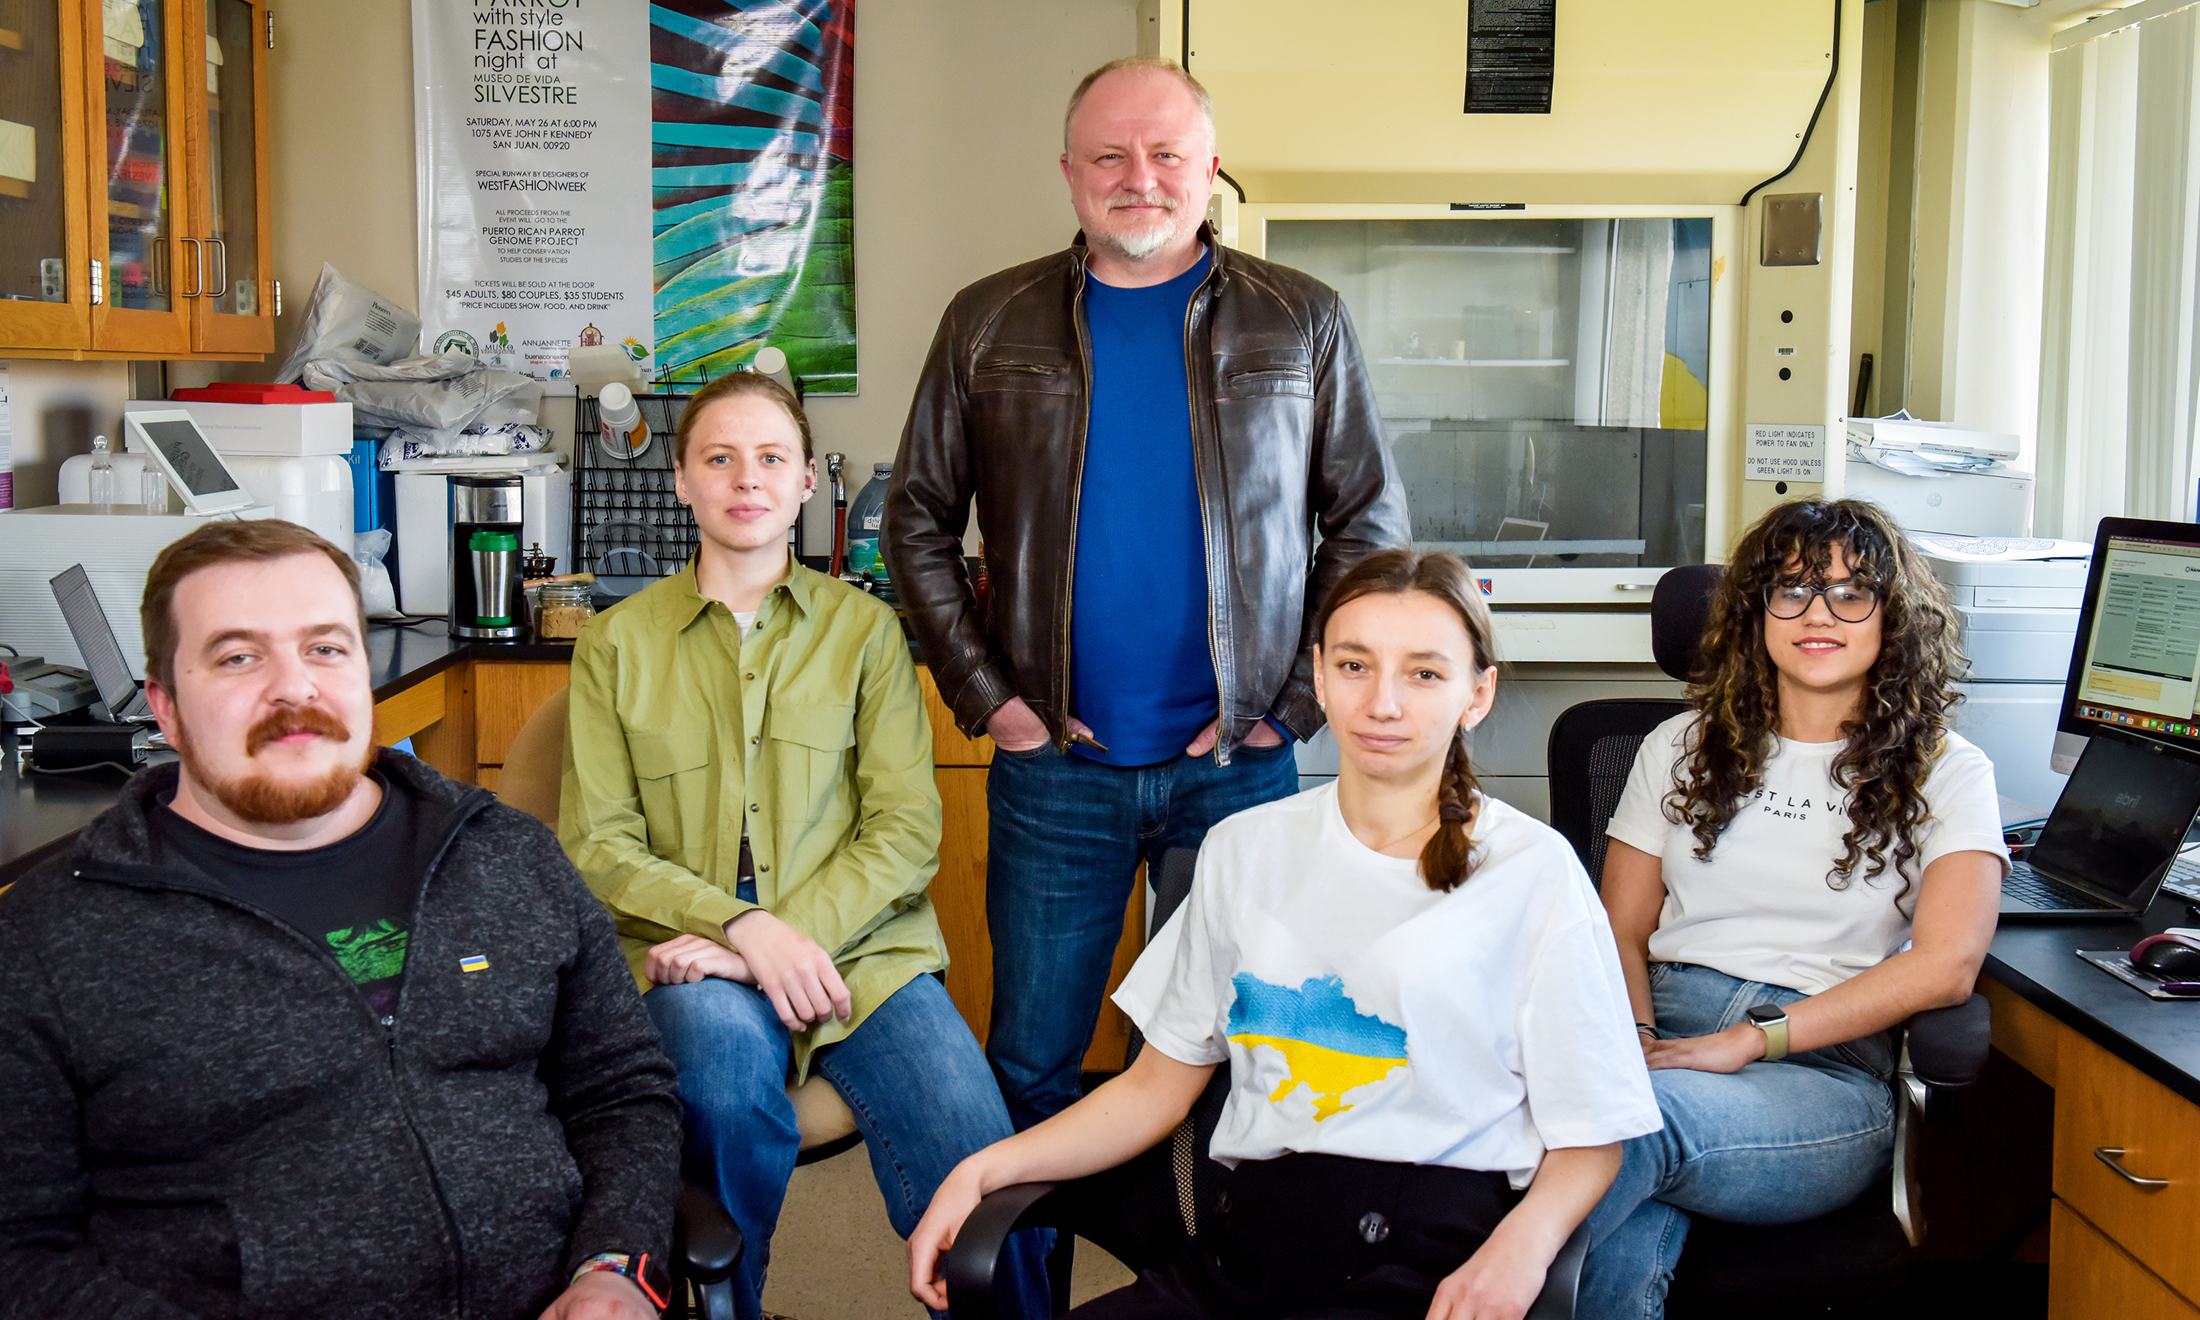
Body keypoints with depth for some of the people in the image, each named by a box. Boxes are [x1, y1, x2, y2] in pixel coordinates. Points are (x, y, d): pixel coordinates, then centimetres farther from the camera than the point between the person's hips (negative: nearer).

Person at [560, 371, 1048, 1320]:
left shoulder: (864, 629, 13)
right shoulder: (619, 643, 12)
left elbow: (906, 828, 3)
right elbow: (597, 844, 4)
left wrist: (800, 932, -13)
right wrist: (743, 926, -12)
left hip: (861, 946, 0)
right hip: (694, 958, 0)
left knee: (980, 1166, -27)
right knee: (731, 1091, -35)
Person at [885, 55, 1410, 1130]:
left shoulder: (1302, 325, 4)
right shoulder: (990, 325, 5)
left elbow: (1370, 526, 6)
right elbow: (918, 523, 8)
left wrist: (1293, 705, -3)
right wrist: (988, 698, -2)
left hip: (1239, 761, 0)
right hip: (1053, 766, 1)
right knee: (1031, 1062, 9)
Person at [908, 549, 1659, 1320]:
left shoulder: (1535, 872, 2)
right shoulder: (1245, 849, 14)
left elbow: (1589, 1142, 4)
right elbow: (1157, 1086, 17)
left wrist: (1522, 1245, -18)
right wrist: (982, 1170, 4)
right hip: (1244, 1248, 4)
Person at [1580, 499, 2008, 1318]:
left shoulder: (1944, 772, 9)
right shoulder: (1683, 749, 20)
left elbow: (1947, 963, -6)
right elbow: (1622, 930, 16)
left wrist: (1749, 1039, -13)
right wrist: (1635, 1036, -7)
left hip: (1826, 1069, -2)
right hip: (1667, 1035, 2)